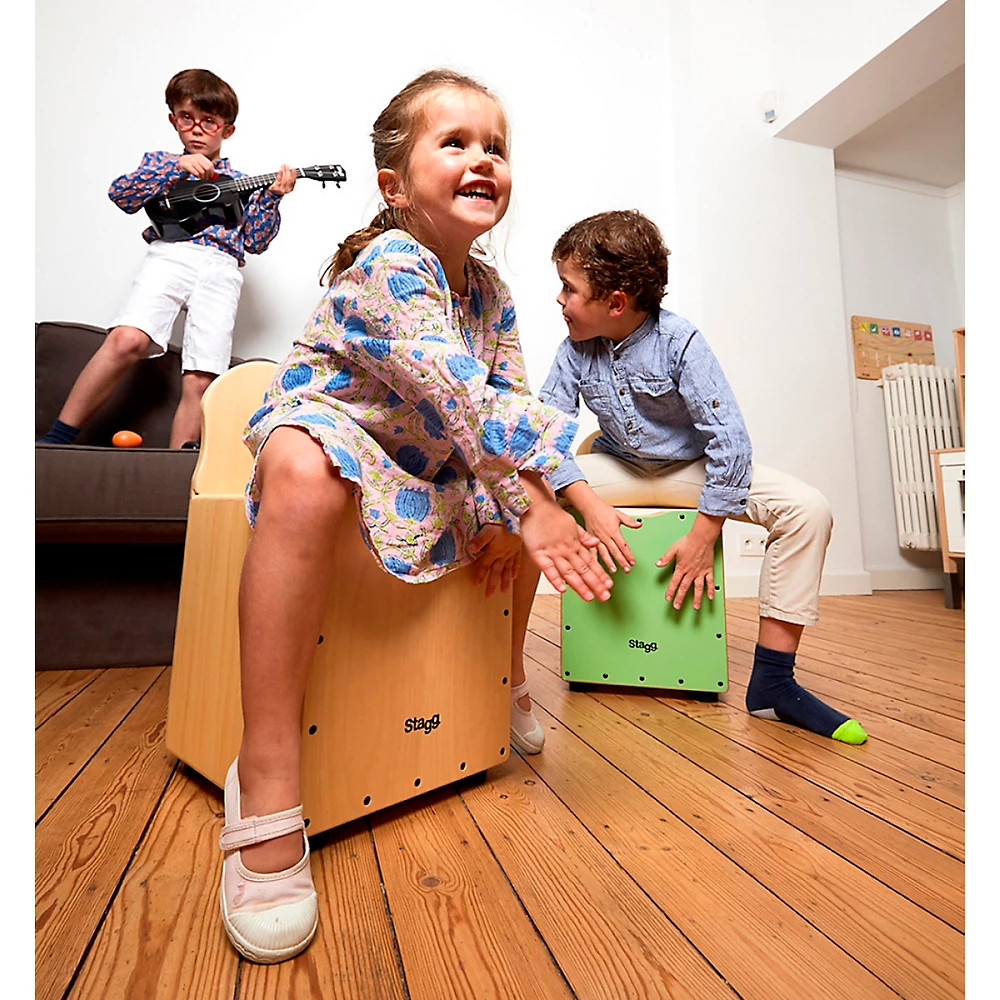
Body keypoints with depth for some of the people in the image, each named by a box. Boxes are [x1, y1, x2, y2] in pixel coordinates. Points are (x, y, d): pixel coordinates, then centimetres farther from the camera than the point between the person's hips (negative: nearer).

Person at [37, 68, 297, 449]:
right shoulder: (162, 162, 25)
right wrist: (178, 166, -1)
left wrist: (271, 197, 4)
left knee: (200, 380, -16)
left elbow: (255, 241, 16)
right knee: (127, 338, -26)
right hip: (169, 255, -1)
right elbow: (121, 194, 7)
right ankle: (58, 437, -17)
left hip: (221, 268, 1)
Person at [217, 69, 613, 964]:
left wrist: (506, 517, -10)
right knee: (303, 468, -41)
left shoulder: (489, 288, 6)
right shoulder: (388, 263, -18)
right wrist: (528, 504, -32)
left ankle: (508, 681, 23)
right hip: (328, 432, -7)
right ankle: (266, 787, -32)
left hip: (424, 465, 8)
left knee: (536, 489, 9)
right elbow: (456, 394, -30)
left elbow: (509, 399, 1)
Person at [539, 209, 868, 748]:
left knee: (808, 509, -23)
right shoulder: (575, 349, -9)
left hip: (691, 467, -1)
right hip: (618, 469, 2)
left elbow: (728, 437, -22)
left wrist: (703, 535, -24)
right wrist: (589, 503, -28)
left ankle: (772, 683, -13)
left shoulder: (680, 342, -19)